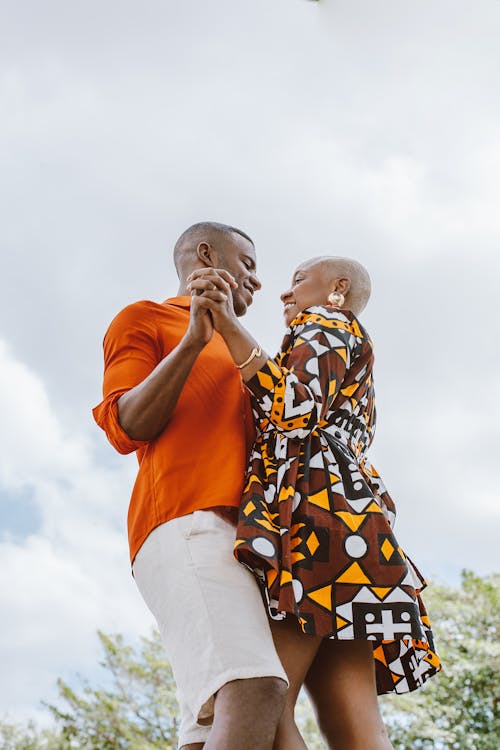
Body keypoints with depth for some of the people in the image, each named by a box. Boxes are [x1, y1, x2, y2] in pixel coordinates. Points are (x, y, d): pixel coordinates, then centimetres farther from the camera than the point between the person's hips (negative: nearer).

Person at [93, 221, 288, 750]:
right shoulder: (143, 320, 16)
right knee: (253, 693, -29)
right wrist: (194, 339, -10)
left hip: (237, 541, 8)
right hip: (186, 526, -8)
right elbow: (127, 428, -1)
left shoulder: (231, 360, 39)